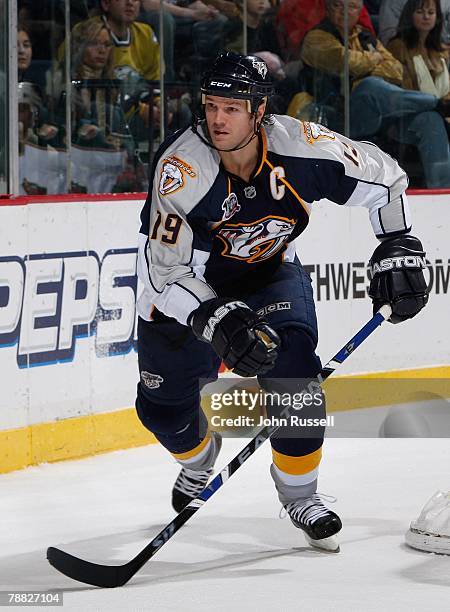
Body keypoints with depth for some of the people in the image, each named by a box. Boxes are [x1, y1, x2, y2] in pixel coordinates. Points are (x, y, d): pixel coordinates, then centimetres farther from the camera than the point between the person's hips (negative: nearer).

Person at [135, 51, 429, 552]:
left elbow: (381, 176, -9)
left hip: (269, 270, 1)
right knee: (163, 403, 2)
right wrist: (218, 320, -42)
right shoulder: (181, 168, -33)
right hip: (186, 283, -1)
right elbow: (166, 268, -30)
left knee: (294, 375, -19)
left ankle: (299, 495, 4)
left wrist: (397, 250, -15)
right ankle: (200, 458, 39)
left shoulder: (297, 145, -26)